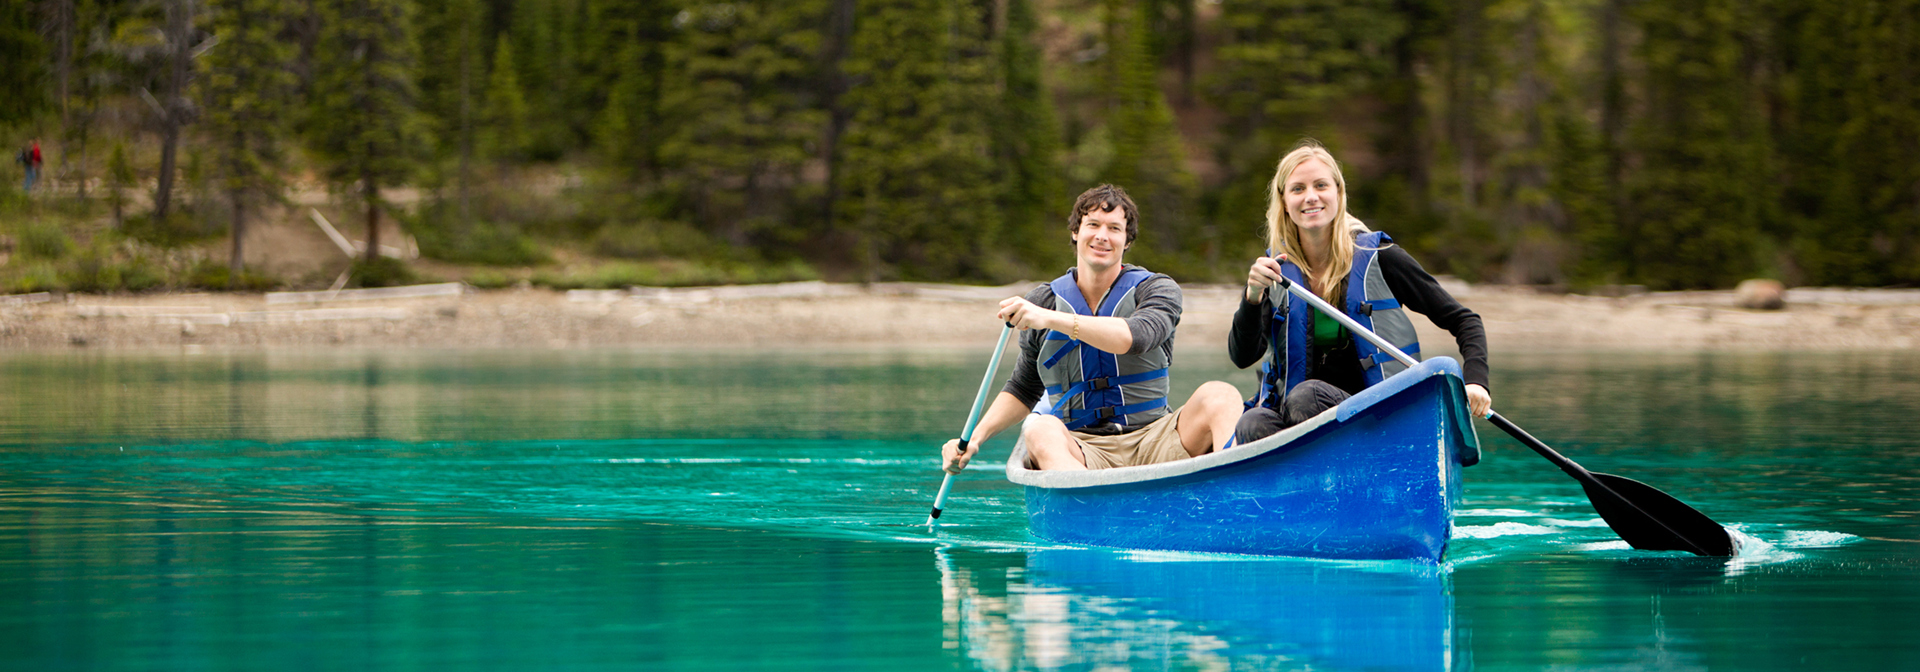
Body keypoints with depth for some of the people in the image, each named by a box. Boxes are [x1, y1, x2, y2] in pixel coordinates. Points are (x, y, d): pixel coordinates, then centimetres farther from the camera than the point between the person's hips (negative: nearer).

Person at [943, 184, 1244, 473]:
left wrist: (1050, 319, -28)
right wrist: (975, 438, 7)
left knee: (1219, 396, -28)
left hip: (1152, 443, 0)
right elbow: (1023, 390, 23)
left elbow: (1137, 337, -20)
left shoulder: (1157, 289, 4)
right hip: (1080, 450, 0)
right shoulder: (1043, 302, 11)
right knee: (1039, 429, -34)